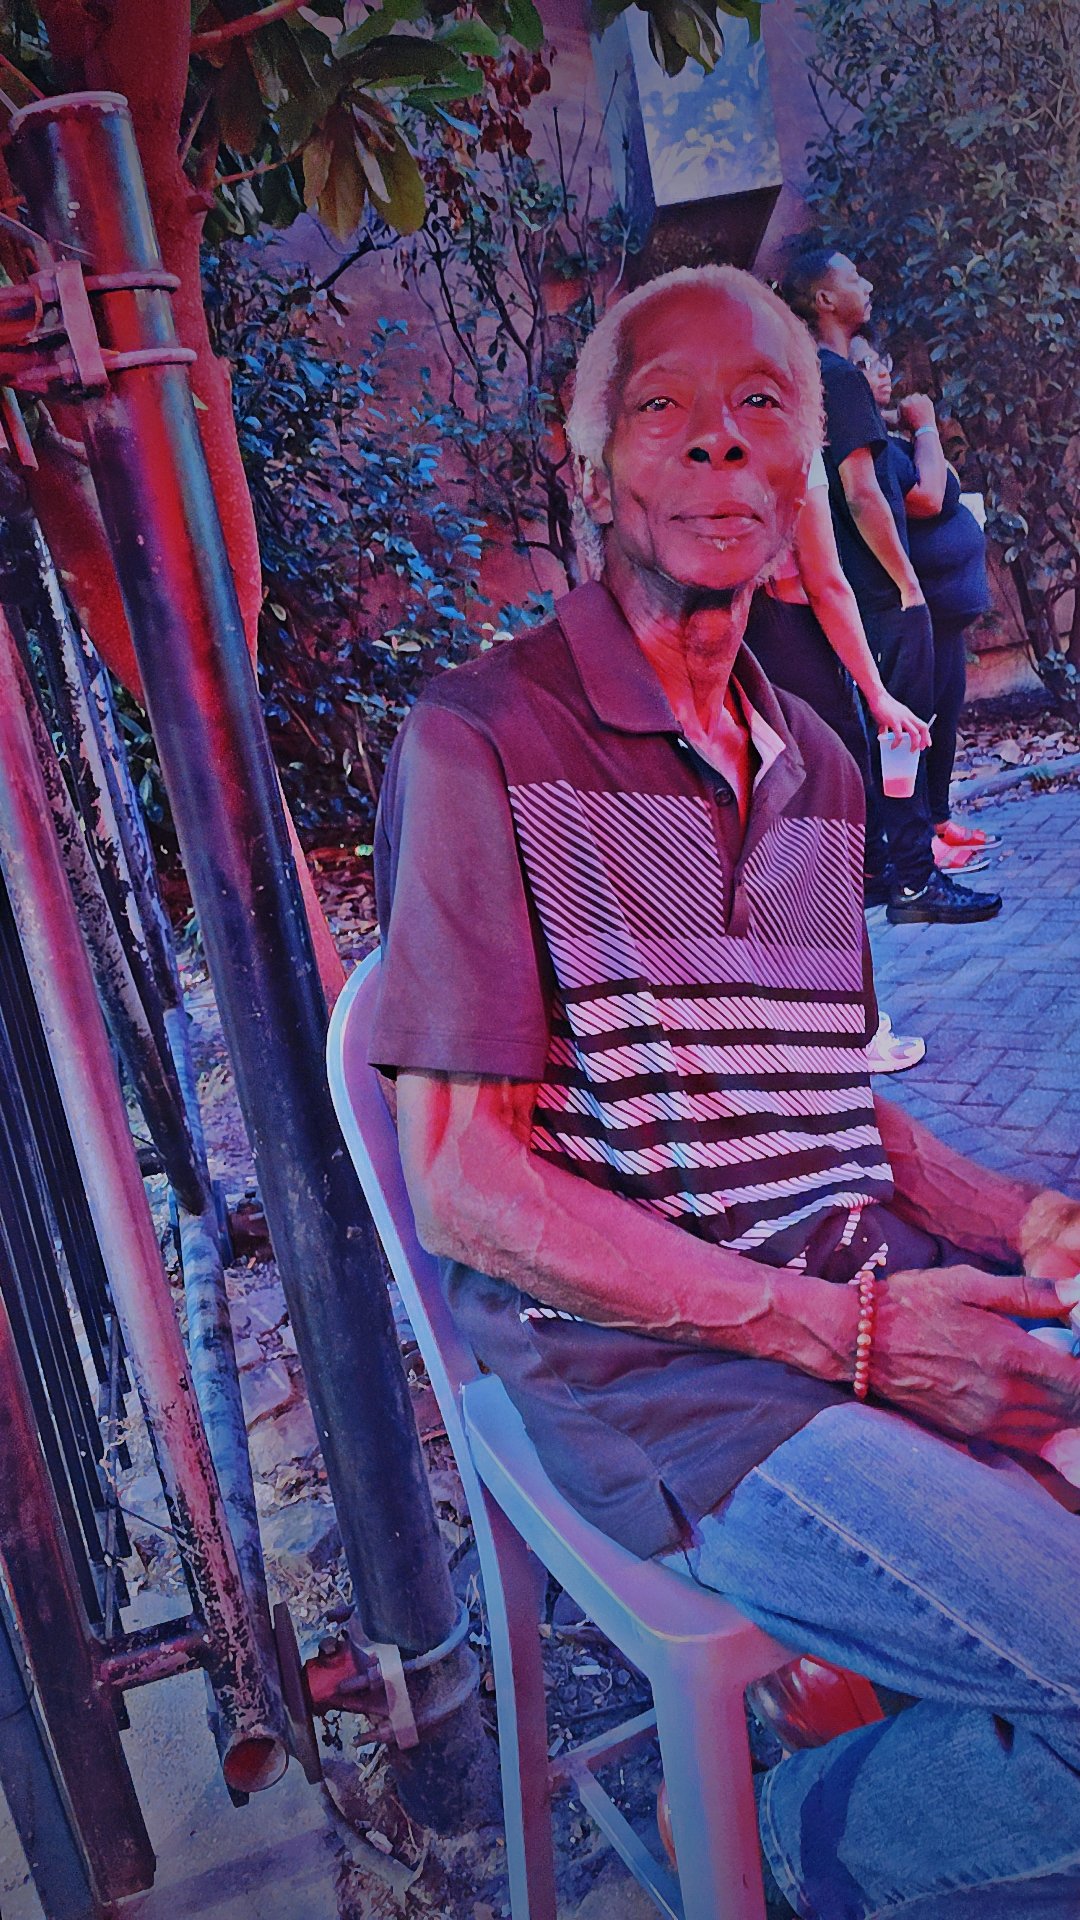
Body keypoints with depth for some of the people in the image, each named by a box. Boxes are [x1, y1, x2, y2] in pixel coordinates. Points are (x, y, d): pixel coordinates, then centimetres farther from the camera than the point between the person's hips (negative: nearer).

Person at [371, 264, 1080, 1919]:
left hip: (888, 1304, 7)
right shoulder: (482, 742, -8)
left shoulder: (818, 764, 15)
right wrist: (849, 1333, -16)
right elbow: (466, 1189, -13)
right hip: (655, 1367, -7)